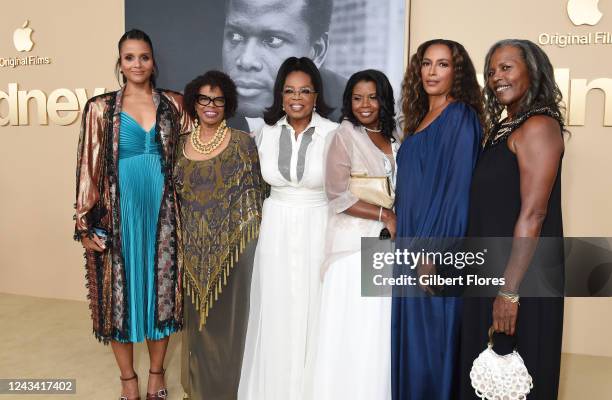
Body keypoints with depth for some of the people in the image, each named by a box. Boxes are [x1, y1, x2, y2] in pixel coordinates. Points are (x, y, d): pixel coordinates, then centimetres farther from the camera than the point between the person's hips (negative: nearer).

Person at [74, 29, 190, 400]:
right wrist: (87, 224, -5)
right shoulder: (102, 107, 0)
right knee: (120, 291, 7)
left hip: (161, 210, 2)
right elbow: (90, 167, -2)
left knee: (160, 288, 10)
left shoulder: (172, 103, 6)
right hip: (117, 211, -1)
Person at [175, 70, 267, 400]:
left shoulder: (243, 142, -4)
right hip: (194, 248, 4)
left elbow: (255, 194, -3)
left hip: (234, 244, -3)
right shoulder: (181, 145, 6)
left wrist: (253, 237, -6)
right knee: (197, 316, 15)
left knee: (229, 315, 7)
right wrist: (180, 242, 9)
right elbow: (177, 195, 12)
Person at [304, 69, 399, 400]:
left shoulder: (395, 138, 13)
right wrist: (385, 215, -14)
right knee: (351, 328, 0)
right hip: (355, 243, -5)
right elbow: (338, 195, -13)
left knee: (381, 327, 9)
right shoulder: (344, 136, -4)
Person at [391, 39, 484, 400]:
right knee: (410, 338, 16)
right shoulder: (421, 117, 15)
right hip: (412, 242, 8)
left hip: (435, 247, -8)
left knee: (431, 341, 2)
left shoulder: (461, 117, -10)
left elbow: (458, 189, -17)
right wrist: (405, 241, 15)